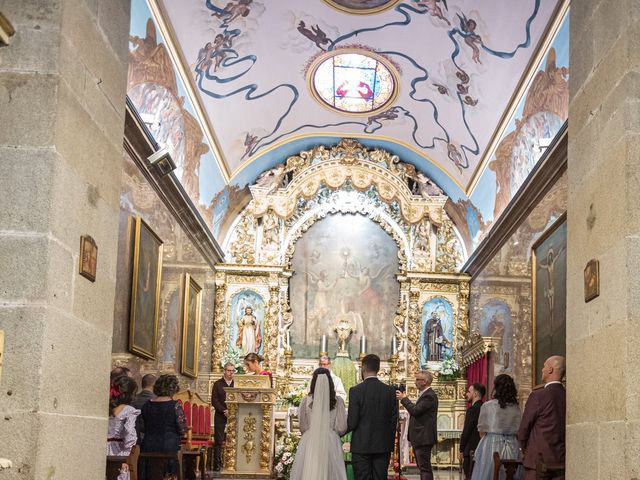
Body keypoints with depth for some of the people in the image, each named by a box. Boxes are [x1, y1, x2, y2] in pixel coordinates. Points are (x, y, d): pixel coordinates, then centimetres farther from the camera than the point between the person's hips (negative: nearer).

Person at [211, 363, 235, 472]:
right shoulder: (218, 384, 5)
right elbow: (214, 401, -1)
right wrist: (224, 410, -13)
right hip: (220, 417, -1)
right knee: (219, 441, -1)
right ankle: (217, 465, 2)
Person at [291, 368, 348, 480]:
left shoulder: (306, 400, -2)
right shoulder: (338, 401, -2)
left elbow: (302, 427, 5)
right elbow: (341, 428, -2)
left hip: (309, 443, 0)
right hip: (331, 443, 0)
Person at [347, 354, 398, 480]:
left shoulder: (356, 391, -10)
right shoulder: (390, 391, 1)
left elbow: (352, 422, -10)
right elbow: (394, 420, 4)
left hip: (361, 446, -3)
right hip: (383, 446, 3)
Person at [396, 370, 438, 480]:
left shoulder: (429, 395, -17)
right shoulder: (424, 394, 16)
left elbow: (415, 411, -23)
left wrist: (403, 399, -14)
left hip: (424, 438, -11)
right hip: (419, 438, 11)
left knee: (425, 468, -9)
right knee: (423, 467, 15)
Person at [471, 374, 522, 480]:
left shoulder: (487, 406, -5)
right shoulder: (516, 408, 6)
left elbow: (482, 432, -1)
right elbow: (518, 432, 10)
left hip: (491, 447, -4)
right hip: (513, 448, 4)